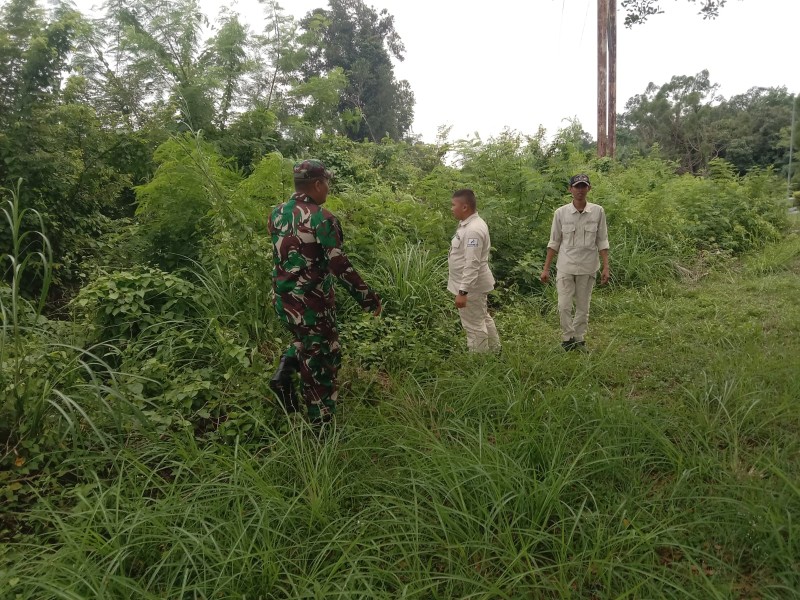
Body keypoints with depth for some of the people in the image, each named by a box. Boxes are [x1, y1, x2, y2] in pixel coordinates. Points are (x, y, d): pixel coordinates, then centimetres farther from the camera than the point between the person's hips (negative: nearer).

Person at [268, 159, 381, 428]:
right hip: (312, 302, -7)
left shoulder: (277, 214, 4)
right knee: (320, 361, 8)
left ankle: (284, 373, 12)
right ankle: (321, 425, 19)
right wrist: (369, 298, -13)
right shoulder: (321, 218, -17)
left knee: (304, 338, 33)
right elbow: (340, 266, -20)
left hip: (283, 300, 7)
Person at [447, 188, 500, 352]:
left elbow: (472, 264, -29)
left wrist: (463, 291, -30)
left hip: (471, 285, -11)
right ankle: (494, 348, 40)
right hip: (474, 283, 11)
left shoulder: (473, 230, -25)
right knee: (483, 319, 24)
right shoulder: (470, 223, 7)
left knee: (474, 326, 2)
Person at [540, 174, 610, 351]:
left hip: (588, 268, 1)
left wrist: (606, 267, -4)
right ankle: (568, 339, 13)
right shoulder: (561, 212, -3)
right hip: (565, 267, 0)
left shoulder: (598, 212, -3)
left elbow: (602, 241, 2)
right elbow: (554, 242, 3)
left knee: (583, 307, 10)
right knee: (564, 306, -3)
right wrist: (546, 268, 1)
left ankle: (579, 340, 23)